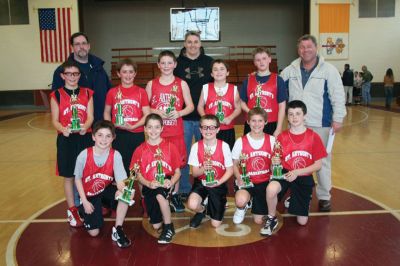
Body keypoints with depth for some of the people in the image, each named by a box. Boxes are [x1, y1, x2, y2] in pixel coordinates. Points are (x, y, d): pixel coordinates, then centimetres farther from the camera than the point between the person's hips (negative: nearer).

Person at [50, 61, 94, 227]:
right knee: (69, 177, 7)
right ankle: (72, 211, 21)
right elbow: (55, 120, -2)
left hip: (85, 138, 1)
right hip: (66, 140, -1)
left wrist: (85, 127, -22)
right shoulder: (56, 95, 0)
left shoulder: (87, 93, 5)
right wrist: (63, 129, -24)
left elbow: (90, 117, -1)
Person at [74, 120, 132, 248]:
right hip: (90, 195, 0)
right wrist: (85, 201, -8)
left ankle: (117, 229, -12)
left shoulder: (115, 155, -19)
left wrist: (124, 189, -47)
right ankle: (87, 212, 27)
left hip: (107, 190, 1)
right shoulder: (84, 155, -19)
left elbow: (120, 181, -23)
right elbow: (78, 179, -5)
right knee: (94, 233, -8)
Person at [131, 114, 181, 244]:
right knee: (156, 225, -3)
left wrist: (171, 182, -20)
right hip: (149, 187, 2)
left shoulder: (170, 147, -1)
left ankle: (169, 228, -14)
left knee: (160, 195, -37)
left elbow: (177, 172, 0)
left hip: (166, 184, -1)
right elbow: (139, 175, 2)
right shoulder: (140, 150, 1)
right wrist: (149, 184, -18)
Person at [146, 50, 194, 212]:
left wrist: (179, 113, -16)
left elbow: (190, 107, 2)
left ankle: (175, 196, 22)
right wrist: (158, 112, -13)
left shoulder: (181, 84, 2)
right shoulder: (151, 84, 4)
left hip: (176, 132, 0)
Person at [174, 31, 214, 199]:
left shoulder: (209, 62, 6)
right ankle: (184, 189, 21)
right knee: (183, 154, 7)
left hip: (204, 117, 1)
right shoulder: (177, 63, 3)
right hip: (183, 117, -1)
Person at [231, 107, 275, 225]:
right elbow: (234, 164, 0)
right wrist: (239, 178, -17)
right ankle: (243, 207, 5)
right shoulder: (241, 141, -8)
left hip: (264, 182, 2)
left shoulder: (272, 140, -3)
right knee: (241, 201, -35)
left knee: (258, 220, 3)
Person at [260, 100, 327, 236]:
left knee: (302, 221, 2)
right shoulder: (282, 137, -4)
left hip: (304, 177, 1)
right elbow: (277, 160, 1)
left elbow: (318, 164, -6)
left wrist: (297, 172, -17)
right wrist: (275, 162, -24)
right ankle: (272, 219, -9)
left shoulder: (313, 137, -7)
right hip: (284, 173, 0)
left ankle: (293, 201, 37)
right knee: (271, 188, -38)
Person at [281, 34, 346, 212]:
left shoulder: (328, 70, -5)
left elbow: (338, 96, -6)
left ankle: (324, 196, 19)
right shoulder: (290, 70, 6)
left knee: (322, 161, 4)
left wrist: (338, 119, -10)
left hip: (320, 125, -3)